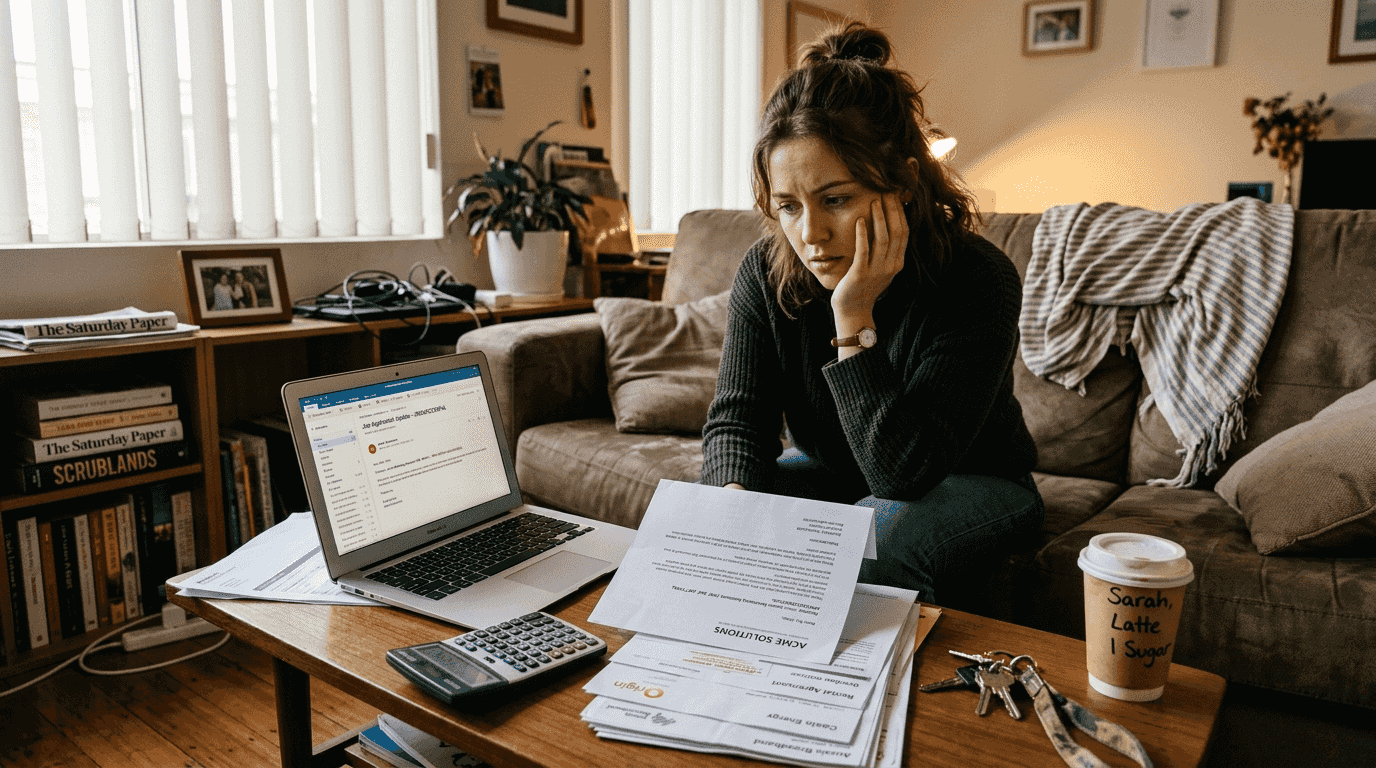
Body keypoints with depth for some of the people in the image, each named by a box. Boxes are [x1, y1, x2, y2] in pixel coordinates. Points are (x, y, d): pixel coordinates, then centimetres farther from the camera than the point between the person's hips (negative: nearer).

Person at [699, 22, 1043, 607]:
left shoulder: (977, 282, -30)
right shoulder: (765, 272, -15)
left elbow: (902, 474, -33)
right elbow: (738, 415, -15)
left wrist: (854, 320, -39)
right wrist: (734, 498, -37)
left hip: (967, 482, -3)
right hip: (832, 473, 4)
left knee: (879, 545, -36)